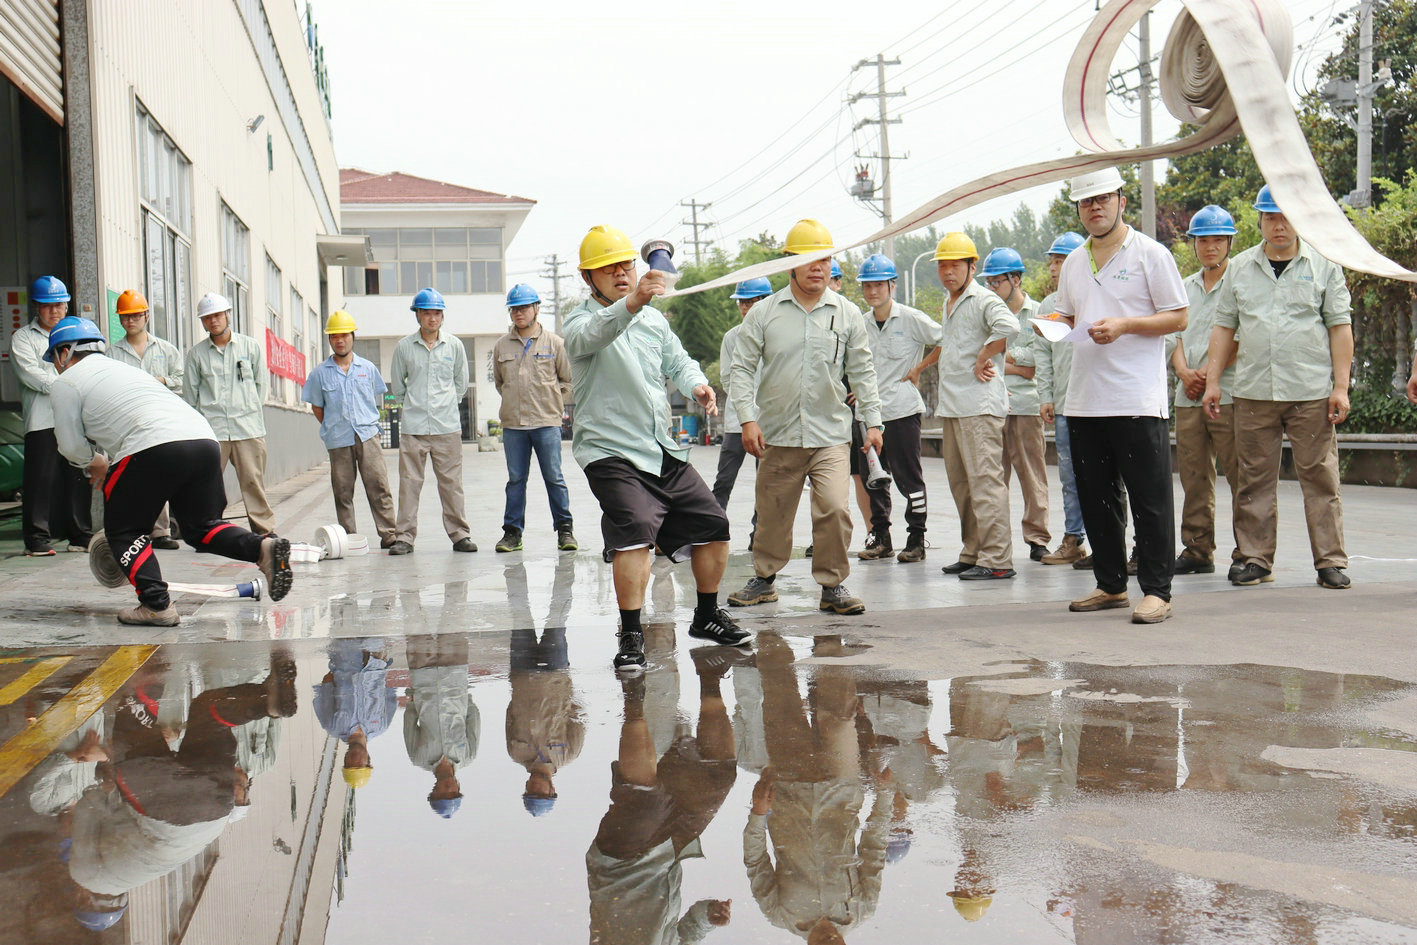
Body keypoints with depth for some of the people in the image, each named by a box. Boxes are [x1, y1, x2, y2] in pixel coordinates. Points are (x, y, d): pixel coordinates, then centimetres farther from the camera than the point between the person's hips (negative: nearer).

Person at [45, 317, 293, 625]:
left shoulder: (65, 383, 13)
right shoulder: (121, 368, 36)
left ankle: (156, 605, -1)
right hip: (205, 439, 7)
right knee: (200, 528, 17)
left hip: (152, 448, -7)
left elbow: (71, 446, 14)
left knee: (123, 530, 10)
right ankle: (264, 548, -7)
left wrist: (94, 463, 33)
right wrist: (108, 466, 43)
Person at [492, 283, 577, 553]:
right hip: (512, 423, 2)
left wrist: (552, 403, 3)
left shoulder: (554, 342, 2)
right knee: (515, 479, 6)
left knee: (554, 478, 0)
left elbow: (568, 380, 10)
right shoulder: (501, 345, 9)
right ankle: (512, 531, 12)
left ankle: (564, 529, 9)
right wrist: (514, 402, 13)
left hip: (546, 422, -2)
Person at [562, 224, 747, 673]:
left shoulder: (653, 318, 15)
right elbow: (594, 334, -32)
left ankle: (707, 617, 30)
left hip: (664, 451, 7)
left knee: (713, 526, 10)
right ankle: (631, 637, -17)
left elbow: (678, 361, 23)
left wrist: (697, 384, -2)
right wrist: (633, 301, -52)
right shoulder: (580, 321, -8)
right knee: (636, 531, -26)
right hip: (611, 451, -7)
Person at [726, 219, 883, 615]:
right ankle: (764, 578, 30)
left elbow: (862, 371, 10)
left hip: (831, 435, 0)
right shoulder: (764, 313, 1)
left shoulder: (847, 314, 5)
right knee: (772, 513, 10)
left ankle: (833, 585, 1)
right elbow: (741, 368, 2)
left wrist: (873, 421, 5)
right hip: (777, 436, 0)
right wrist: (748, 418, -8)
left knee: (834, 508, -14)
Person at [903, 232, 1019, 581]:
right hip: (952, 405, 10)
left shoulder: (983, 300, -8)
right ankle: (972, 554, 16)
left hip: (980, 405, -10)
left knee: (984, 480, -12)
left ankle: (997, 560, -13)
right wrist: (922, 366, 49)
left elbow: (1008, 327, -28)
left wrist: (982, 360, -19)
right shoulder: (949, 303, 21)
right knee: (960, 482, 10)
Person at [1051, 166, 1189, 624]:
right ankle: (1111, 585, 20)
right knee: (1096, 499, 10)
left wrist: (1124, 325, -16)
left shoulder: (1151, 254, -1)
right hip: (1084, 401, 7)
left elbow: (1178, 317, -4)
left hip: (1137, 400, -6)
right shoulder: (1074, 264, 17)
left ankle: (1156, 590, -1)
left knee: (1150, 500, -4)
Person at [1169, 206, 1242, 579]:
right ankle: (1197, 551, 14)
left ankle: (1247, 553, -2)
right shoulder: (1185, 287, 19)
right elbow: (1175, 335, 16)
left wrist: (1208, 374, -13)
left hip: (1230, 394, -6)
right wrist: (1184, 371, -3)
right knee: (1193, 478, 7)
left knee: (1241, 477, -6)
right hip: (1188, 396, 6)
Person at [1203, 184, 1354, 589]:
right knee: (1255, 479, 4)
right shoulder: (1240, 267, 12)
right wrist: (1212, 381, 6)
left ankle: (1330, 561, 5)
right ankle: (1256, 559, 12)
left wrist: (1341, 387, -3)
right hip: (1253, 390, 2)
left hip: (1312, 392, -2)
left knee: (1319, 477, -1)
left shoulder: (1323, 265, 6)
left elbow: (1340, 327, 4)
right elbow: (1225, 327, 14)